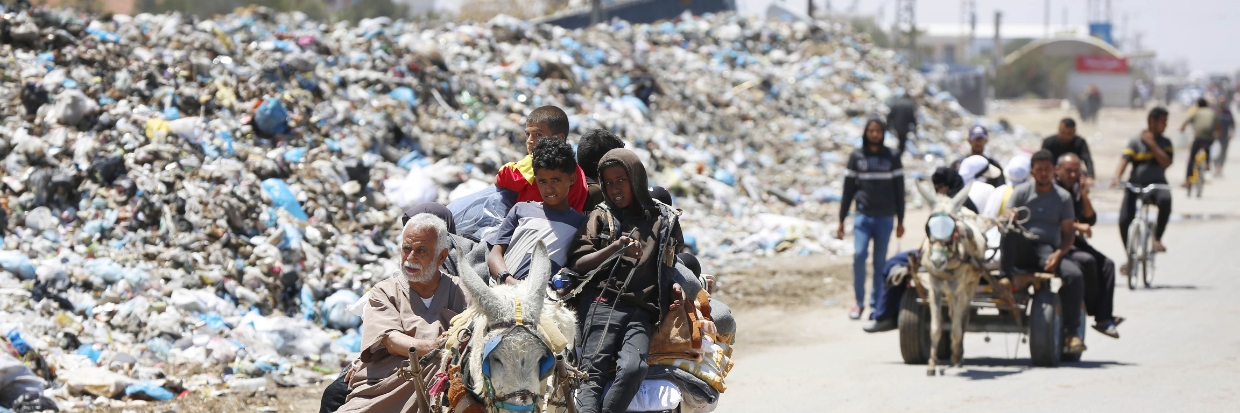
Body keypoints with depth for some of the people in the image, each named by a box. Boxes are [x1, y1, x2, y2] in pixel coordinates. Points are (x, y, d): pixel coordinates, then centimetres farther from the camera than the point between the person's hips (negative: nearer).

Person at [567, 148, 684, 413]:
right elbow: (577, 264, 6)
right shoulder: (600, 217, 17)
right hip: (603, 303, -1)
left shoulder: (664, 220, 21)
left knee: (633, 368, -28)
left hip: (642, 313, 1)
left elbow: (677, 263, 33)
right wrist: (615, 248, -9)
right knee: (594, 373, -19)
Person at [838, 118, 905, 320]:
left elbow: (899, 190, 10)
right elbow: (848, 190, 9)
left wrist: (900, 220, 7)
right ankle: (859, 302, -5)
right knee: (859, 254, -15)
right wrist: (841, 220, 7)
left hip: (885, 218, 1)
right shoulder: (856, 157, 6)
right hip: (863, 216, -1)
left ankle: (876, 303, 10)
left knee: (880, 261, 2)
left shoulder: (892, 158, 6)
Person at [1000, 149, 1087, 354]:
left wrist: (1058, 253, -12)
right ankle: (1008, 277, -30)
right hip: (1022, 249, -1)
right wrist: (1008, 217, -27)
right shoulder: (1021, 192, 7)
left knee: (1075, 274, -27)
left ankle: (1070, 333, -23)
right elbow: (1005, 218, -1)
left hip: (1048, 251, 1)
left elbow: (1069, 232, 7)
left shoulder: (1063, 197, 10)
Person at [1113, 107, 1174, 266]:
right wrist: (1117, 178, -28)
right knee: (1124, 220, -18)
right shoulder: (1135, 142, 4)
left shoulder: (1165, 143, 9)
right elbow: (1124, 161, -10)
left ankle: (1157, 238, -18)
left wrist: (1152, 143, -10)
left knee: (1165, 199, -37)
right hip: (1135, 185, 0)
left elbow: (1166, 162, -7)